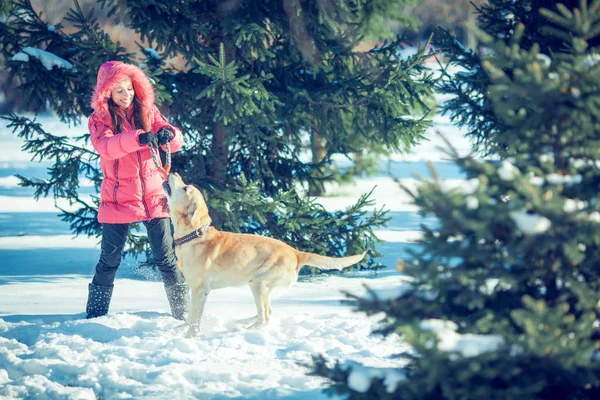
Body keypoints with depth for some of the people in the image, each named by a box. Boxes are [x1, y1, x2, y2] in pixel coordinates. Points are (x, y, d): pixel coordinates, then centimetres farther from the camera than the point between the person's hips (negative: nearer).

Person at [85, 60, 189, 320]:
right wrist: (139, 138, -41)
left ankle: (183, 314, 8)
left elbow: (177, 142, -3)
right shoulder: (99, 120, -3)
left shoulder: (148, 112, 5)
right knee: (109, 261, 6)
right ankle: (95, 315, 18)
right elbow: (106, 146, -24)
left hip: (153, 198, 1)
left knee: (167, 258, 1)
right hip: (117, 201, -1)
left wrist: (169, 134, -28)